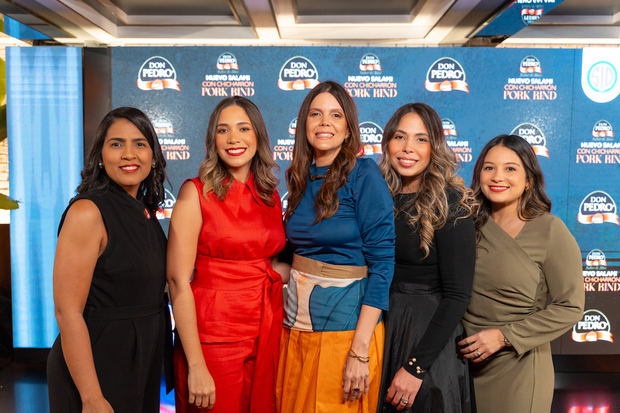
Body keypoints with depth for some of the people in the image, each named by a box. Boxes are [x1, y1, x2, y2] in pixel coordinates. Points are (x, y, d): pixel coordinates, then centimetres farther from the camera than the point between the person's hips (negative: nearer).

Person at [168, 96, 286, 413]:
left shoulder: (270, 195, 7)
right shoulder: (196, 193, -7)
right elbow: (178, 280, -13)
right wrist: (196, 365, -17)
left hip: (267, 338, 5)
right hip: (213, 337, -4)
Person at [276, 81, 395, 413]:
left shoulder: (364, 175, -12)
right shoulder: (300, 176, 6)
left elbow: (381, 262, -16)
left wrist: (360, 350, -20)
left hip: (345, 326, -5)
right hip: (296, 324, 6)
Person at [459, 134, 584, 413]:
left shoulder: (549, 230, -10)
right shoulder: (473, 223, 2)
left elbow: (570, 307, -11)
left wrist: (504, 336, -16)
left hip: (517, 367, -4)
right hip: (465, 360, 4)